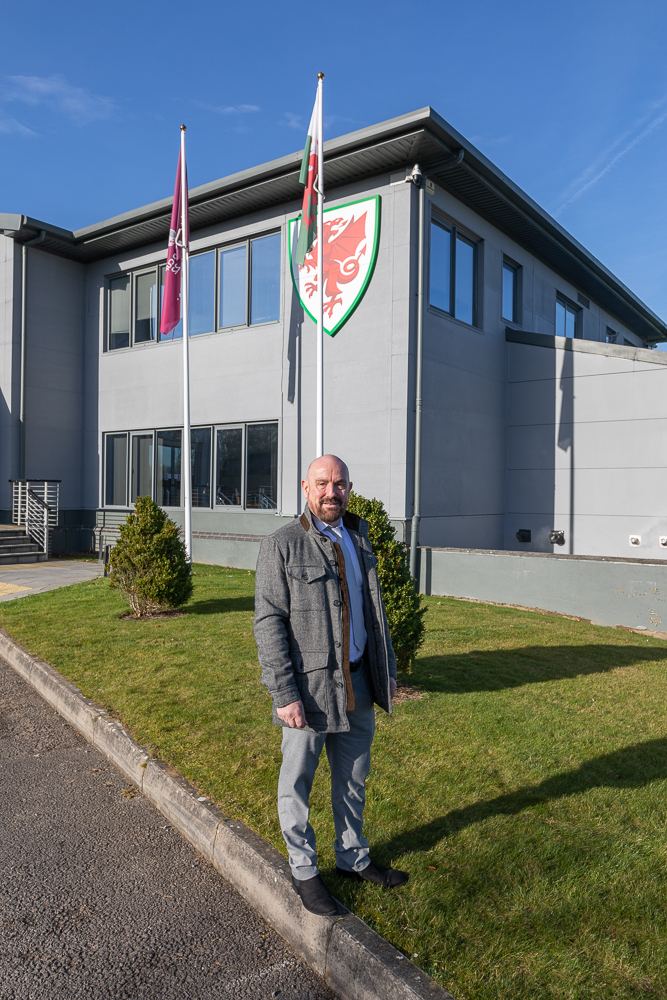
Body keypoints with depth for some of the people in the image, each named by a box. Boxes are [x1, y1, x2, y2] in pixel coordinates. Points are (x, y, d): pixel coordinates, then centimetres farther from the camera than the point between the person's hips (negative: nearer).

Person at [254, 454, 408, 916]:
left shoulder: (358, 539, 8)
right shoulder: (281, 545, -12)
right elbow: (269, 623, -14)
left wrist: (387, 670, 14)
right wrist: (285, 694, -18)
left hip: (357, 683, 6)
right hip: (309, 687, -6)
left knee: (354, 779, 20)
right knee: (298, 784, 11)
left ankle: (354, 858, 40)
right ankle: (304, 871, 31)